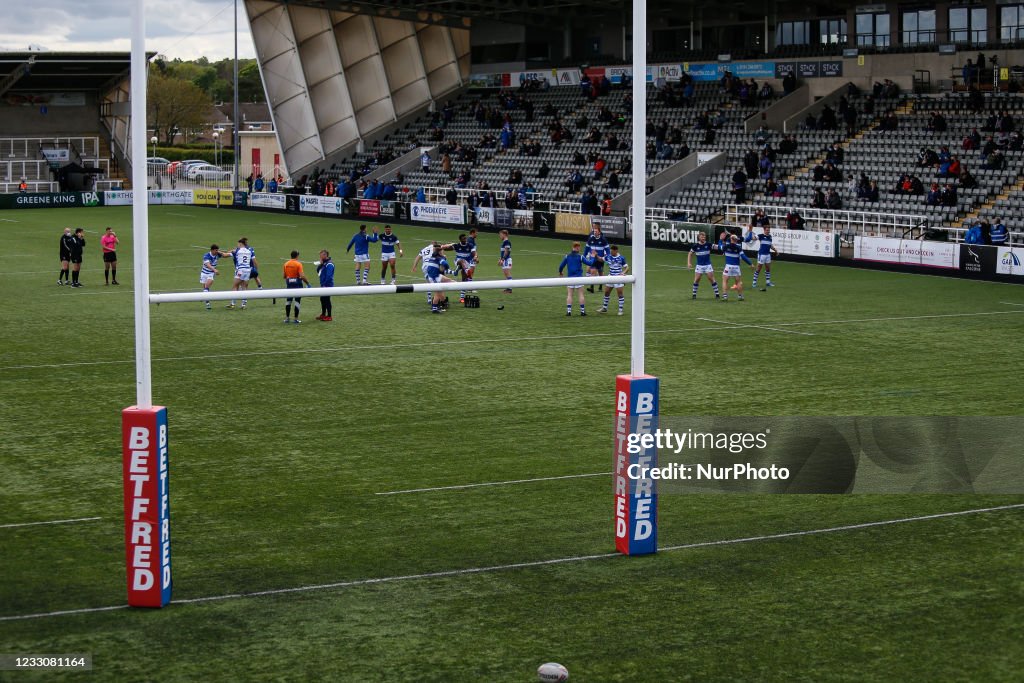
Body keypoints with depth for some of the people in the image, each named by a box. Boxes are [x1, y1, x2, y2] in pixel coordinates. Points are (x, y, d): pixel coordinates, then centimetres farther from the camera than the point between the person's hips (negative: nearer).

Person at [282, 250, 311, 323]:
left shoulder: (286, 264, 3)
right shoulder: (298, 264, -12)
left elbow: (284, 276, 9)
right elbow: (302, 276, -20)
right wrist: (307, 283, -11)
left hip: (289, 284, 4)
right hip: (297, 284, -4)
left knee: (288, 301, 15)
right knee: (297, 301, 3)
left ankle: (287, 318, 15)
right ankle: (296, 319, 3)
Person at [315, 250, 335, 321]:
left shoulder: (329, 264, -17)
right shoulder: (323, 263, 13)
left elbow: (329, 276, -22)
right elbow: (318, 271, 15)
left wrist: (325, 284, -21)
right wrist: (320, 264, -1)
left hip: (327, 285, -9)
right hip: (323, 285, 9)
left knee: (327, 300, -4)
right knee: (322, 299, 15)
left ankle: (329, 316, 1)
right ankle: (323, 315, 25)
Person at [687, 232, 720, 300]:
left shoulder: (708, 244, -5)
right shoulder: (695, 246, -4)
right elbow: (690, 254, 9)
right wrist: (689, 263, 0)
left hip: (708, 265, 0)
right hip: (699, 265, 0)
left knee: (712, 279, -4)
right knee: (696, 280, -2)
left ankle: (717, 294, 4)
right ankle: (694, 294, 12)